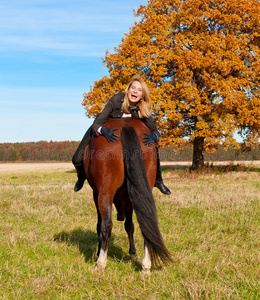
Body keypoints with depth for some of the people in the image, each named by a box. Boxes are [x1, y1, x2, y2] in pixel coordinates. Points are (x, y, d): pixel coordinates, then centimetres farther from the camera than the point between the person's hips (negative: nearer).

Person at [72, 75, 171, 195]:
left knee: (153, 149, -12)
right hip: (102, 130, -2)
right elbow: (96, 124, -37)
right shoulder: (115, 100, -34)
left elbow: (155, 131, -22)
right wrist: (104, 130, -61)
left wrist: (153, 137, -48)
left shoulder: (143, 110, -25)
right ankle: (82, 177, 27)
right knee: (77, 159, -12)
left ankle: (158, 181, 13)